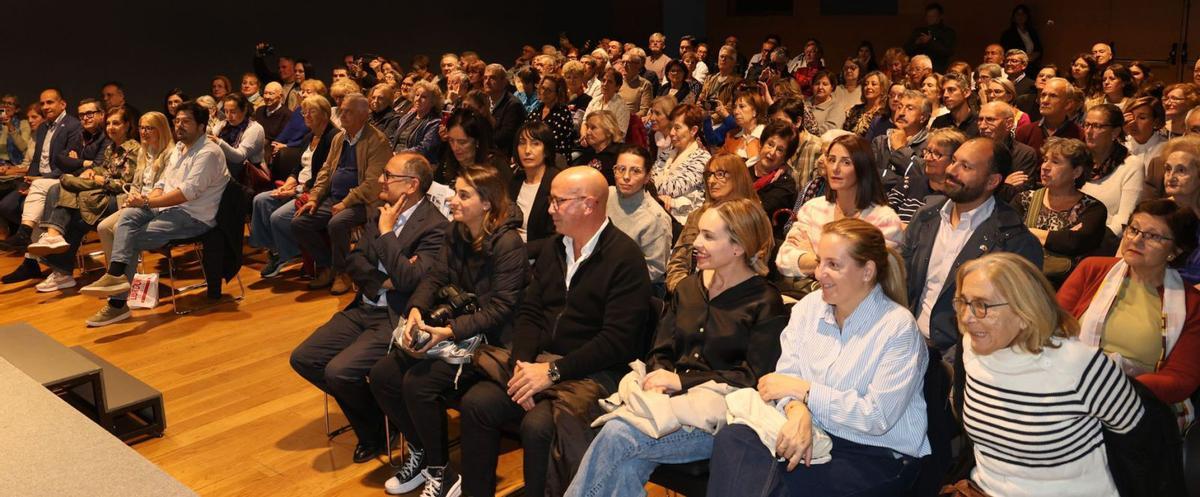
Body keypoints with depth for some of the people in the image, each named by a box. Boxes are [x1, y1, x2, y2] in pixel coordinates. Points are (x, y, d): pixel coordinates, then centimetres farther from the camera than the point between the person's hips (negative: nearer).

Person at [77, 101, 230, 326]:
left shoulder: (208, 153, -10)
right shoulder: (178, 149, 21)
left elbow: (188, 191, -20)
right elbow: (162, 184, 19)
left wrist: (147, 201, -18)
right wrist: (146, 199, -3)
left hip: (195, 217, -8)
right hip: (169, 209, 8)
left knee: (133, 239, -19)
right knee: (129, 216, -18)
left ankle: (118, 303, -19)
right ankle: (116, 276, -26)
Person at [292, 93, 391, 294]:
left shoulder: (377, 141, -9)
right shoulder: (339, 138, 17)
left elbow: (373, 183, -17)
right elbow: (326, 170, 19)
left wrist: (345, 203, -20)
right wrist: (313, 198, 5)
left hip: (359, 202, -8)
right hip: (333, 199, 8)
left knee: (337, 223, -34)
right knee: (298, 223, -8)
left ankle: (342, 272, -10)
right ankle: (326, 267, 8)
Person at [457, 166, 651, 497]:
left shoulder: (625, 258, -10)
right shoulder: (554, 250, 14)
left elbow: (618, 340, -17)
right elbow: (530, 313, 11)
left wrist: (554, 371, -19)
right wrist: (521, 364, -7)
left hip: (593, 371, -7)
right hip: (541, 359, 7)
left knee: (538, 425, -30)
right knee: (476, 402, -14)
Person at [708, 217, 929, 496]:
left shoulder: (898, 327, -11)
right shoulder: (809, 307, 6)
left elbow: (878, 417, -17)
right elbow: (787, 374, -2)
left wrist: (804, 390, -16)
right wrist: (797, 410, -25)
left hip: (879, 455, -4)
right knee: (731, 439, -23)